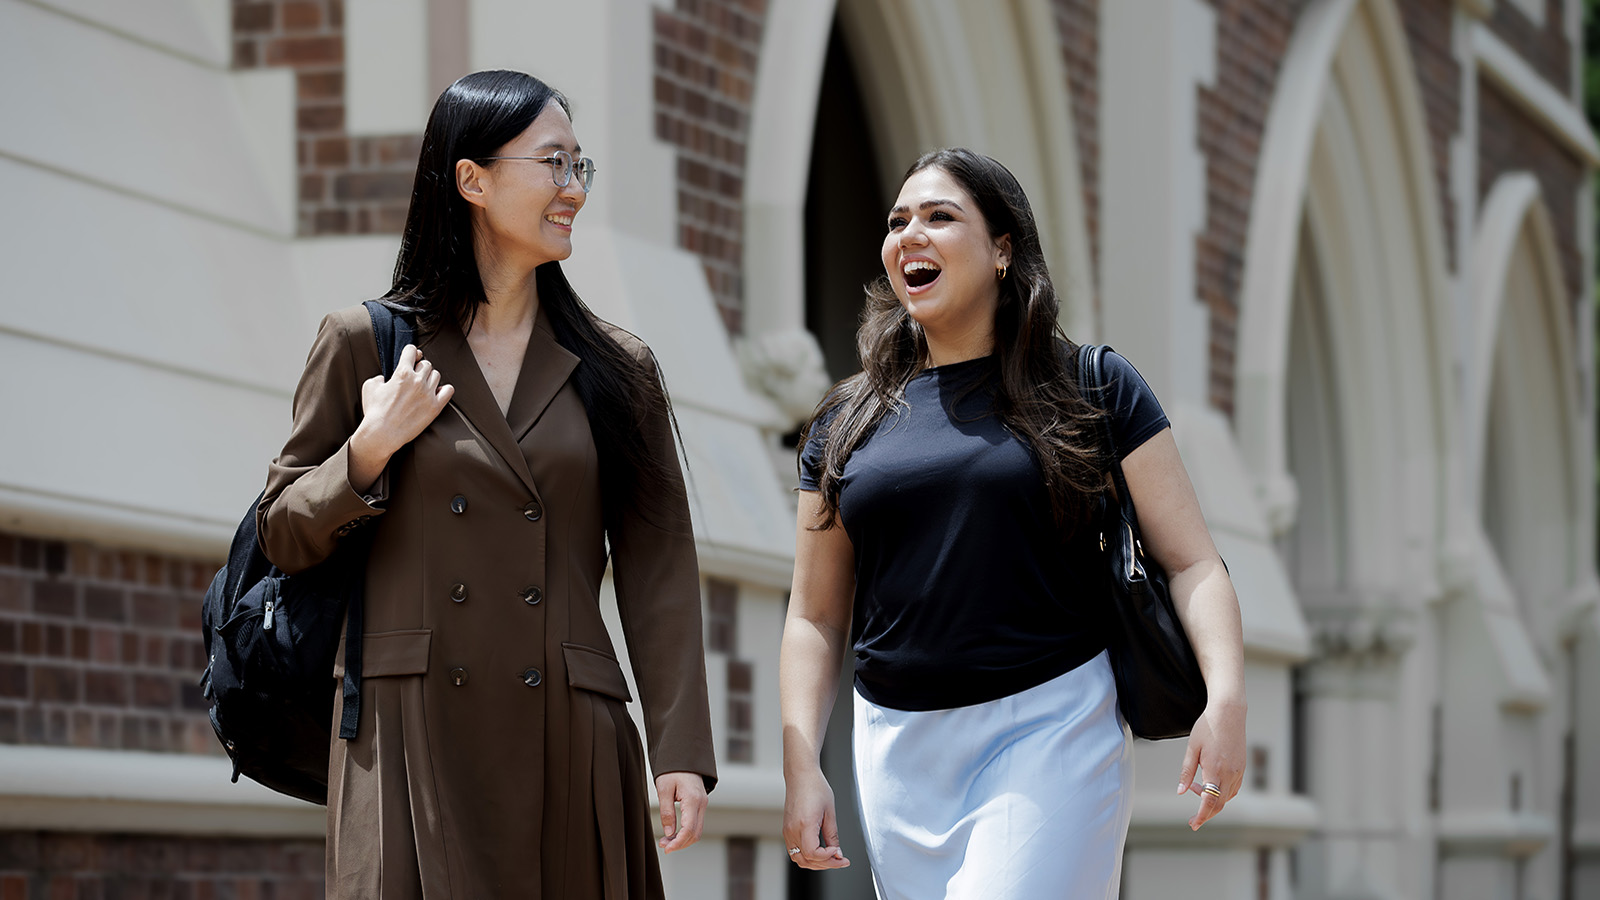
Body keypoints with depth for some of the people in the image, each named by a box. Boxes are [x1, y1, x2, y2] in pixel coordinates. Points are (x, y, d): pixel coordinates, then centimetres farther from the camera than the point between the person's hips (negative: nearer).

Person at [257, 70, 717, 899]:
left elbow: (658, 572, 8)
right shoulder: (363, 346, 7)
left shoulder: (616, 370, 12)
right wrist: (372, 451, -7)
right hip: (413, 735, -2)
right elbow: (283, 539, 11)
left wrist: (681, 753, -1)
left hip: (567, 752, 2)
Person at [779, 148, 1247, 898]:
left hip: (1053, 730, -4)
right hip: (899, 746, 4)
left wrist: (1226, 697, -17)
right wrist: (800, 767, 1)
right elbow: (815, 616, 12)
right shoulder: (847, 421, 11)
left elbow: (1192, 562, -2)